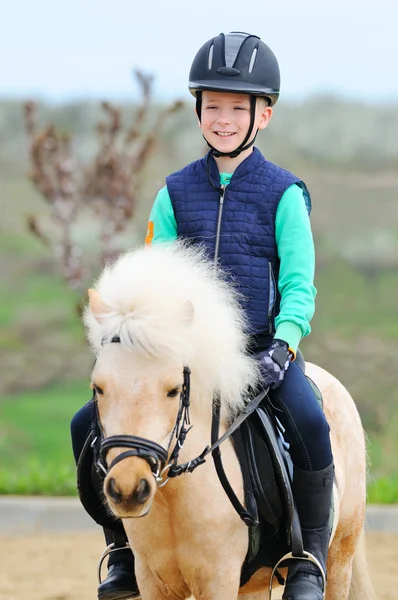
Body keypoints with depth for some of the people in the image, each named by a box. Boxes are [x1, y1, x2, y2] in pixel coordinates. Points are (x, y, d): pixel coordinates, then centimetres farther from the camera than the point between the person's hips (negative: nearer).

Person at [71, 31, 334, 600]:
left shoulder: (283, 193, -1)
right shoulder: (178, 191, 8)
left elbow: (298, 284, -3)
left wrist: (284, 342, -19)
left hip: (262, 347, -3)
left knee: (309, 423, -33)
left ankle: (311, 552, -13)